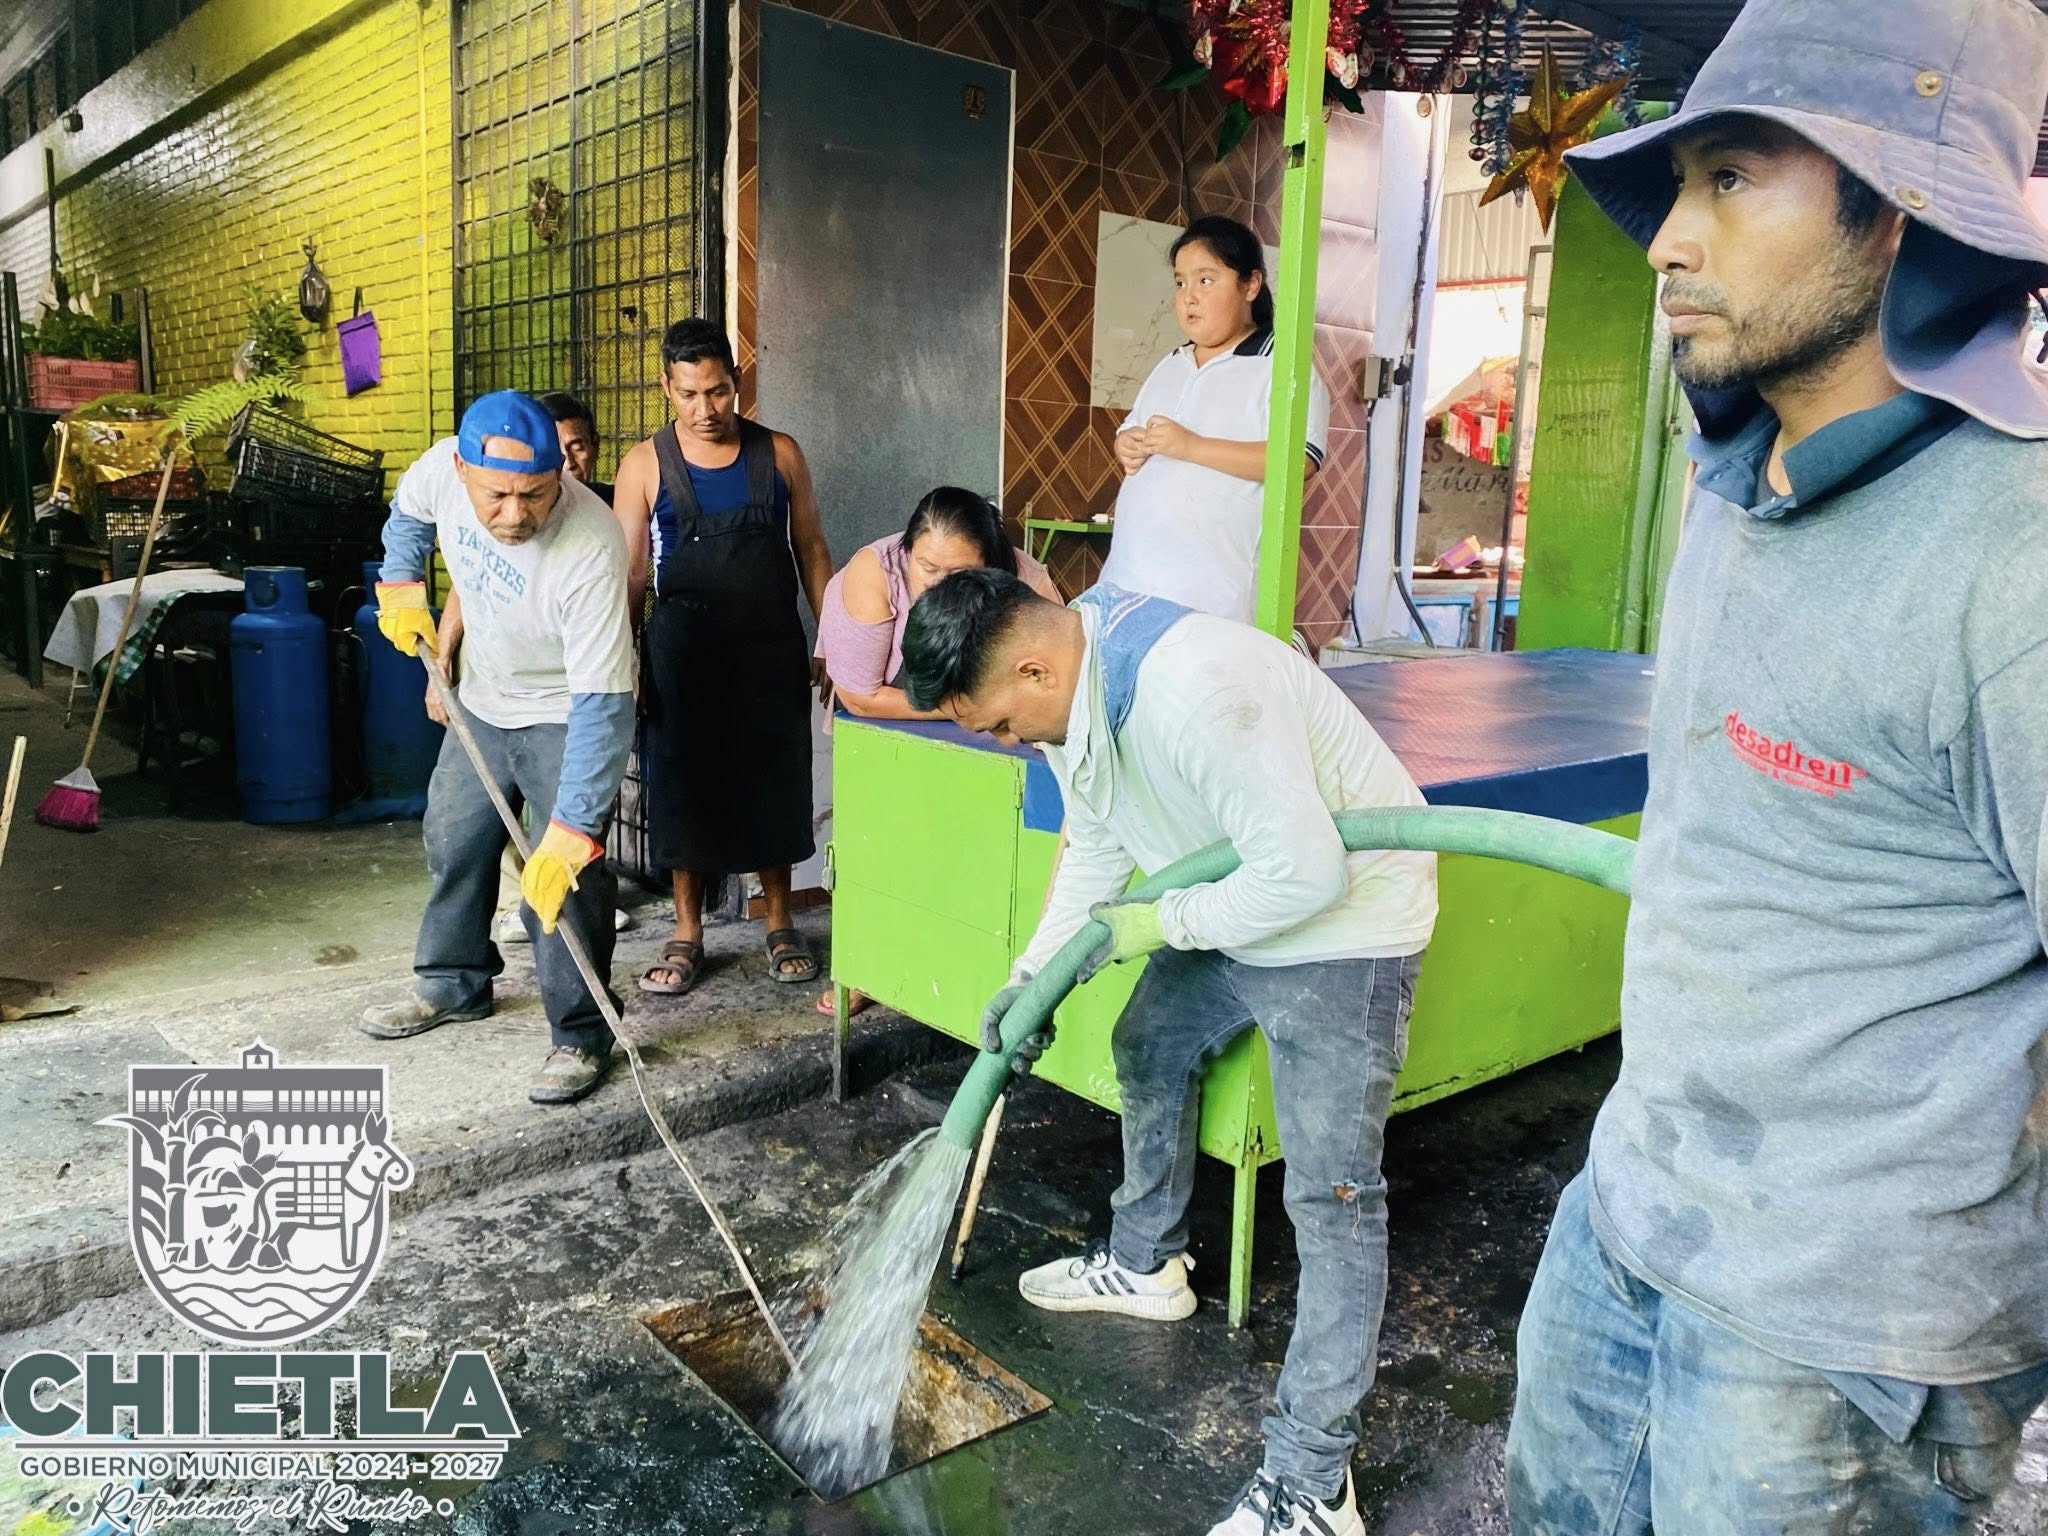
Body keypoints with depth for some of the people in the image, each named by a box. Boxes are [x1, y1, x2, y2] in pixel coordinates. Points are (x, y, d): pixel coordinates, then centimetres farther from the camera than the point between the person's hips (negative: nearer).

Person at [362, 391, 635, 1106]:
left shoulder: (590, 550, -38)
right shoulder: (442, 467, -21)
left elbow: (599, 703, -39)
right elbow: (408, 513, 8)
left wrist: (572, 829, -41)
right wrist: (400, 587, -2)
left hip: (565, 716, -6)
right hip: (483, 703, 7)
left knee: (566, 876, -14)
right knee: (453, 842, 19)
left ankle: (580, 1035, 3)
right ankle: (454, 985, 40)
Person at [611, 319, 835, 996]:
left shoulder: (780, 454, 2)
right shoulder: (645, 465, -1)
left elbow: (811, 549, 7)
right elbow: (630, 573, 1)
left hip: (772, 654, 1)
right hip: (683, 657, -1)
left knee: (772, 785, 8)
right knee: (683, 787, 6)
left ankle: (779, 923, 25)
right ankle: (687, 934, 21)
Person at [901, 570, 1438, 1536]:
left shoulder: (1195, 690, -36)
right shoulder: (1071, 692, -5)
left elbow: (1305, 872, -34)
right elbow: (1096, 849, 9)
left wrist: (1163, 924, -20)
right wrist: (1030, 976, 1)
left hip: (1341, 920, -10)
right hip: (1227, 910, 10)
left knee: (1331, 1193, -6)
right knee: (1149, 1049, 24)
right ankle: (1146, 1263, 48)